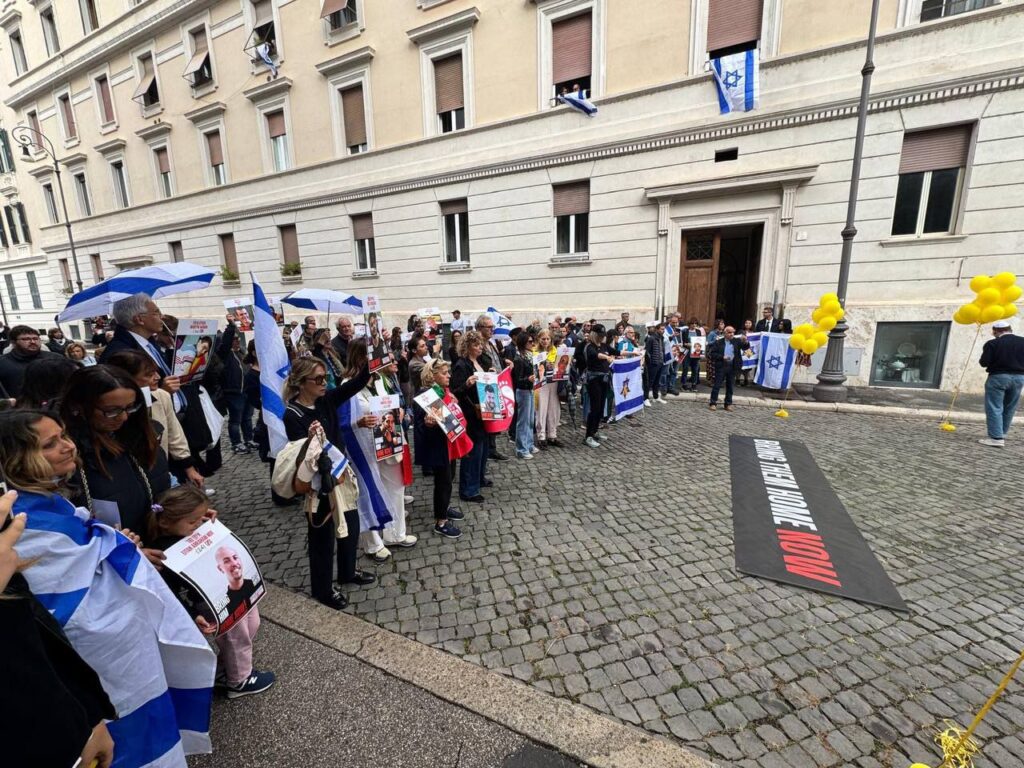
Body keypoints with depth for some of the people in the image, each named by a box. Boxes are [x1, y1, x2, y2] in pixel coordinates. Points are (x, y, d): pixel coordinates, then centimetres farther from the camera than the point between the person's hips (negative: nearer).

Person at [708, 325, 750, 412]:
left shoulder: (737, 341, 4)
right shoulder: (718, 342, -1)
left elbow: (746, 347, -4)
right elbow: (712, 354, -4)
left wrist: (745, 342, -25)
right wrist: (722, 357, -14)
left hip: (733, 367, 3)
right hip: (721, 366, -2)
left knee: (730, 386, 8)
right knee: (717, 385, -1)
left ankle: (728, 404, 17)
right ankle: (713, 403, 4)